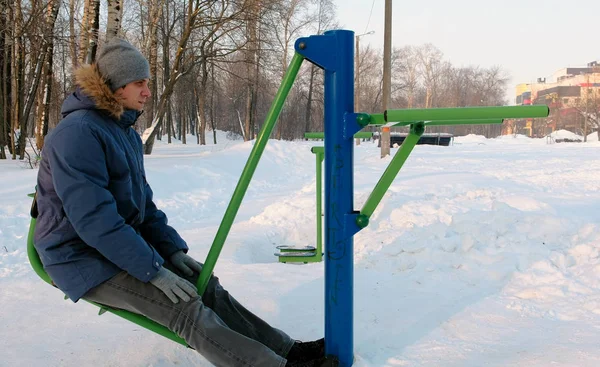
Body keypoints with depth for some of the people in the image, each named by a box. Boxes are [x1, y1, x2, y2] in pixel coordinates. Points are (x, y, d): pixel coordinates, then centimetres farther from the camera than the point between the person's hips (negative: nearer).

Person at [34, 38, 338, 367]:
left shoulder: (125, 132, 12)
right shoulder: (78, 133, -20)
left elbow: (143, 201, 15)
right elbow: (93, 218, -26)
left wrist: (173, 249, 3)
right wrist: (153, 269, -25)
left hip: (125, 242, 9)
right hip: (86, 258, -9)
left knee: (204, 284, -6)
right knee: (187, 307, -22)